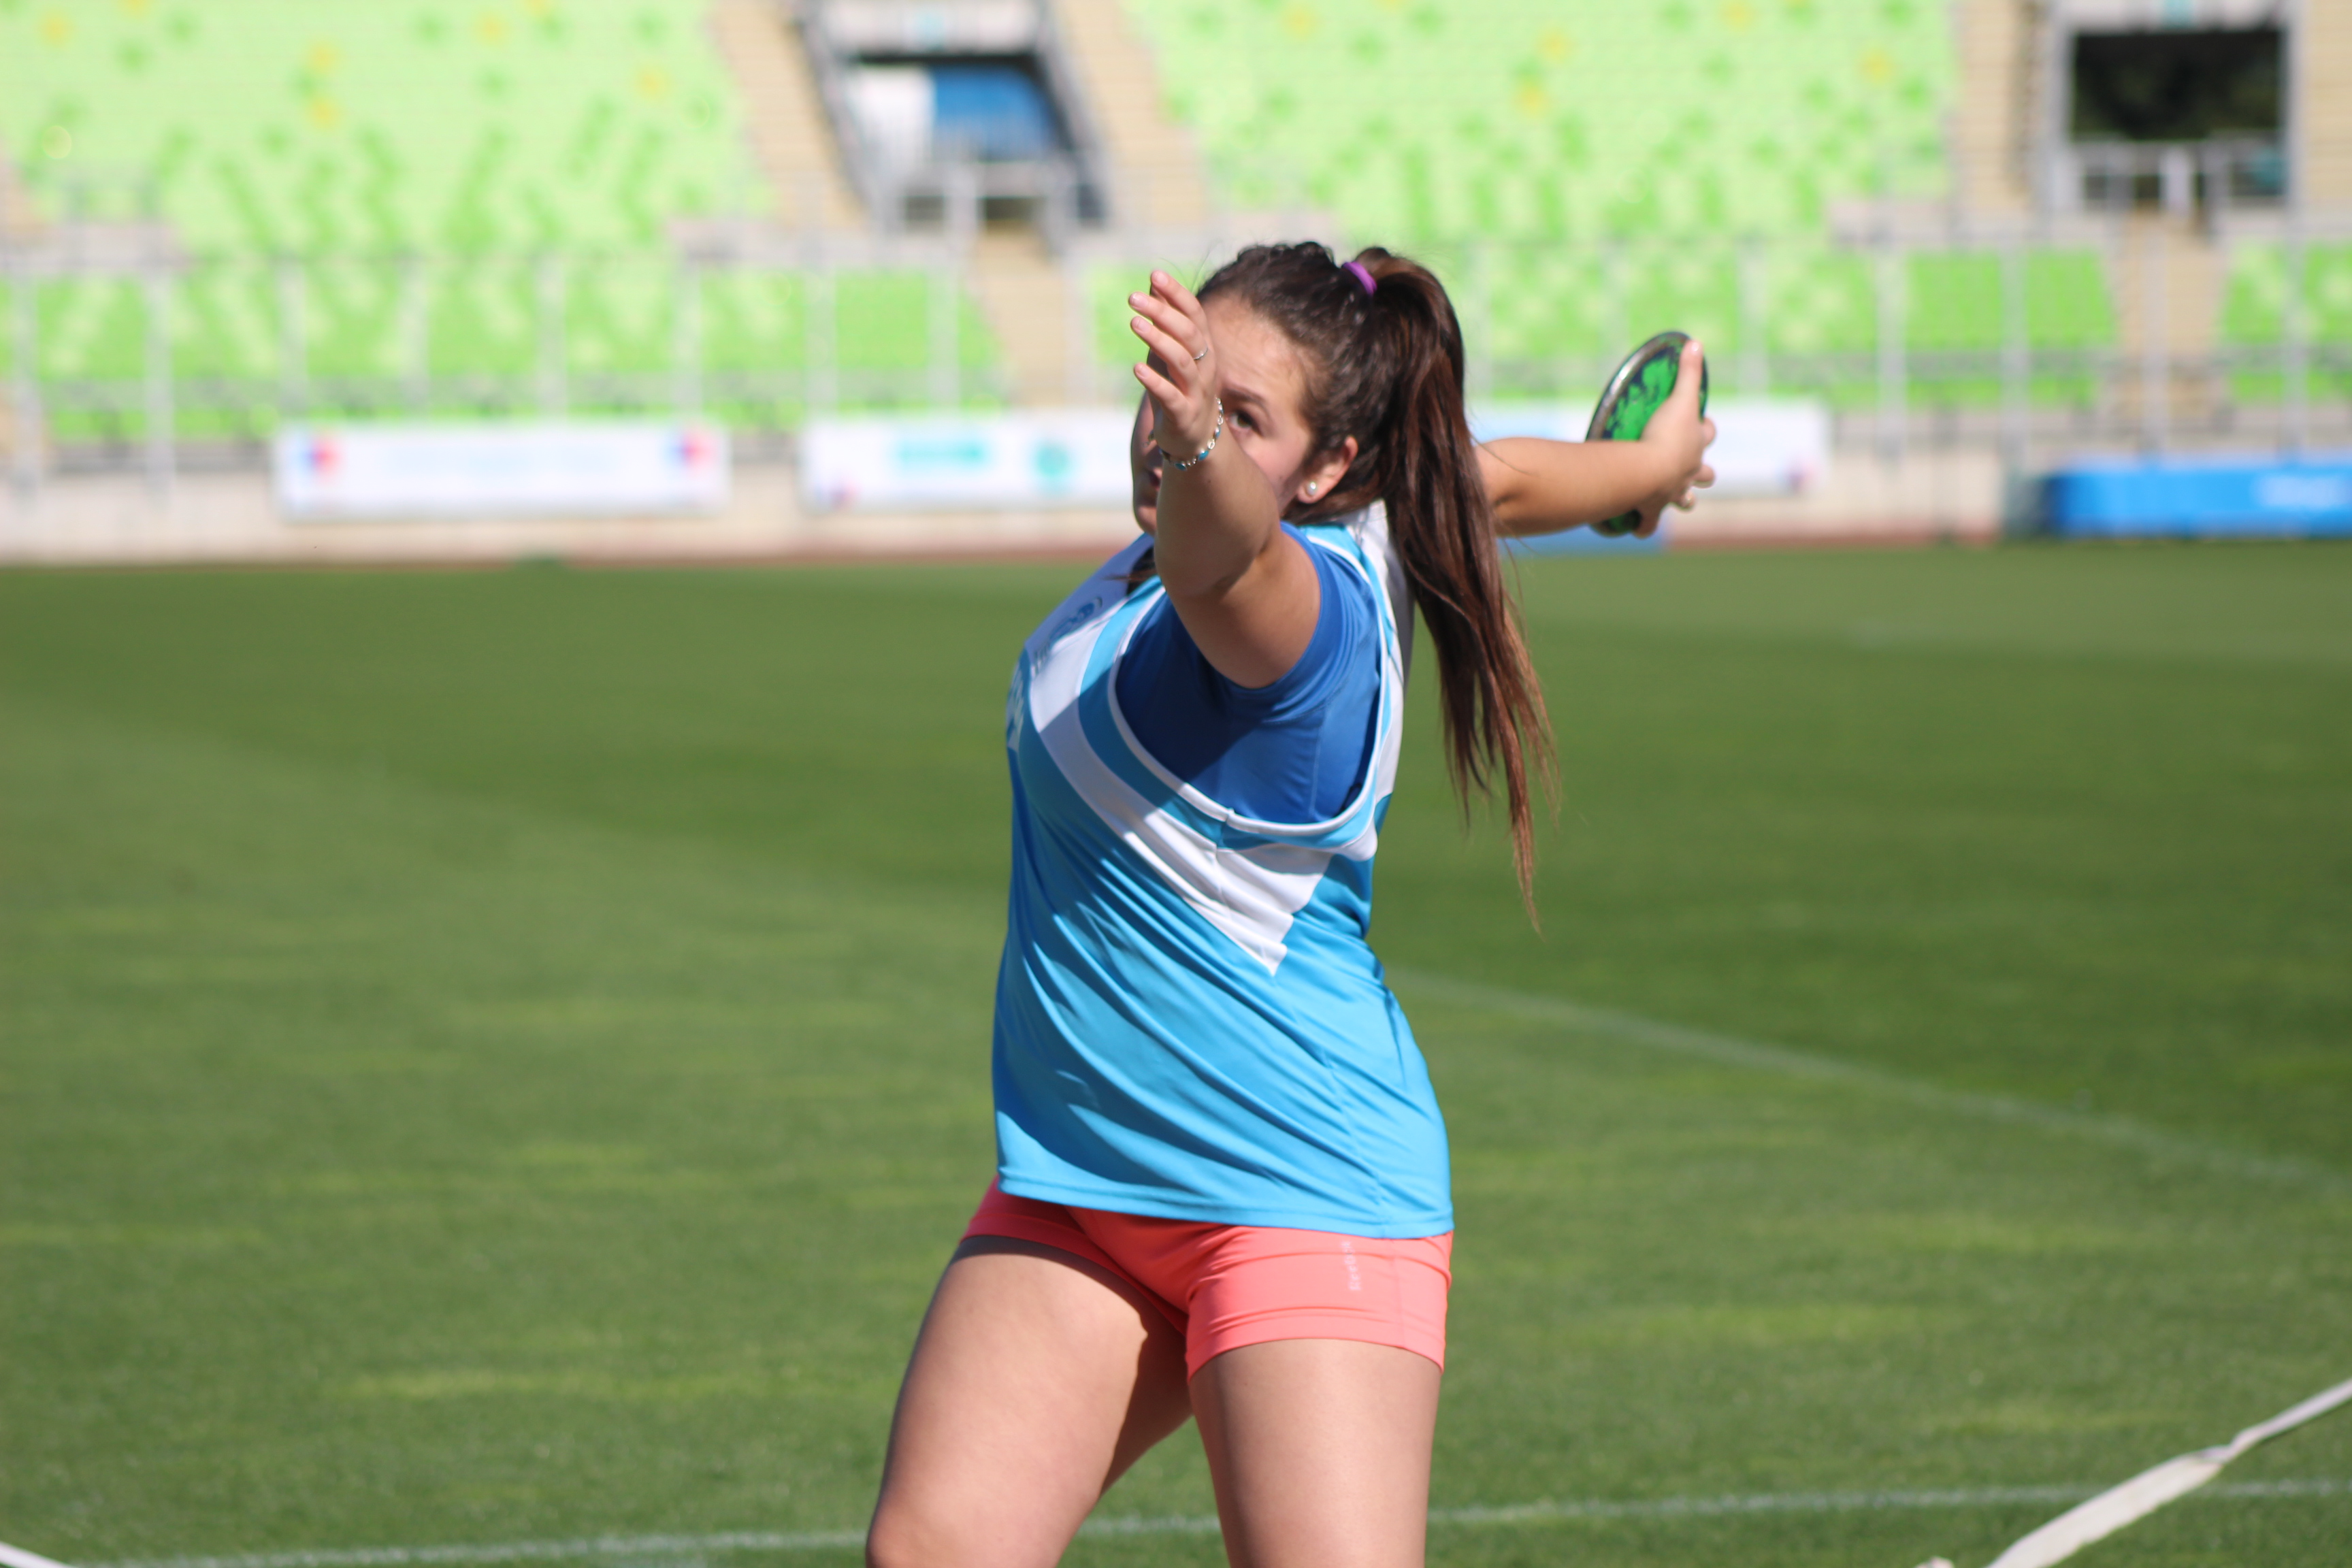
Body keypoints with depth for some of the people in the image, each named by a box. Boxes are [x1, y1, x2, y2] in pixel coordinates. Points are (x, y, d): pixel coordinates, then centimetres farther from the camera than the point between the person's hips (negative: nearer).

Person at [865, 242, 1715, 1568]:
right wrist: (1657, 462, 39)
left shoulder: (1297, 607, -21)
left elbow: (1223, 555, -46)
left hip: (1307, 1197, -8)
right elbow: (1493, 477, 21)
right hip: (1075, 1190, 8)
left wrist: (1202, 454, -67)